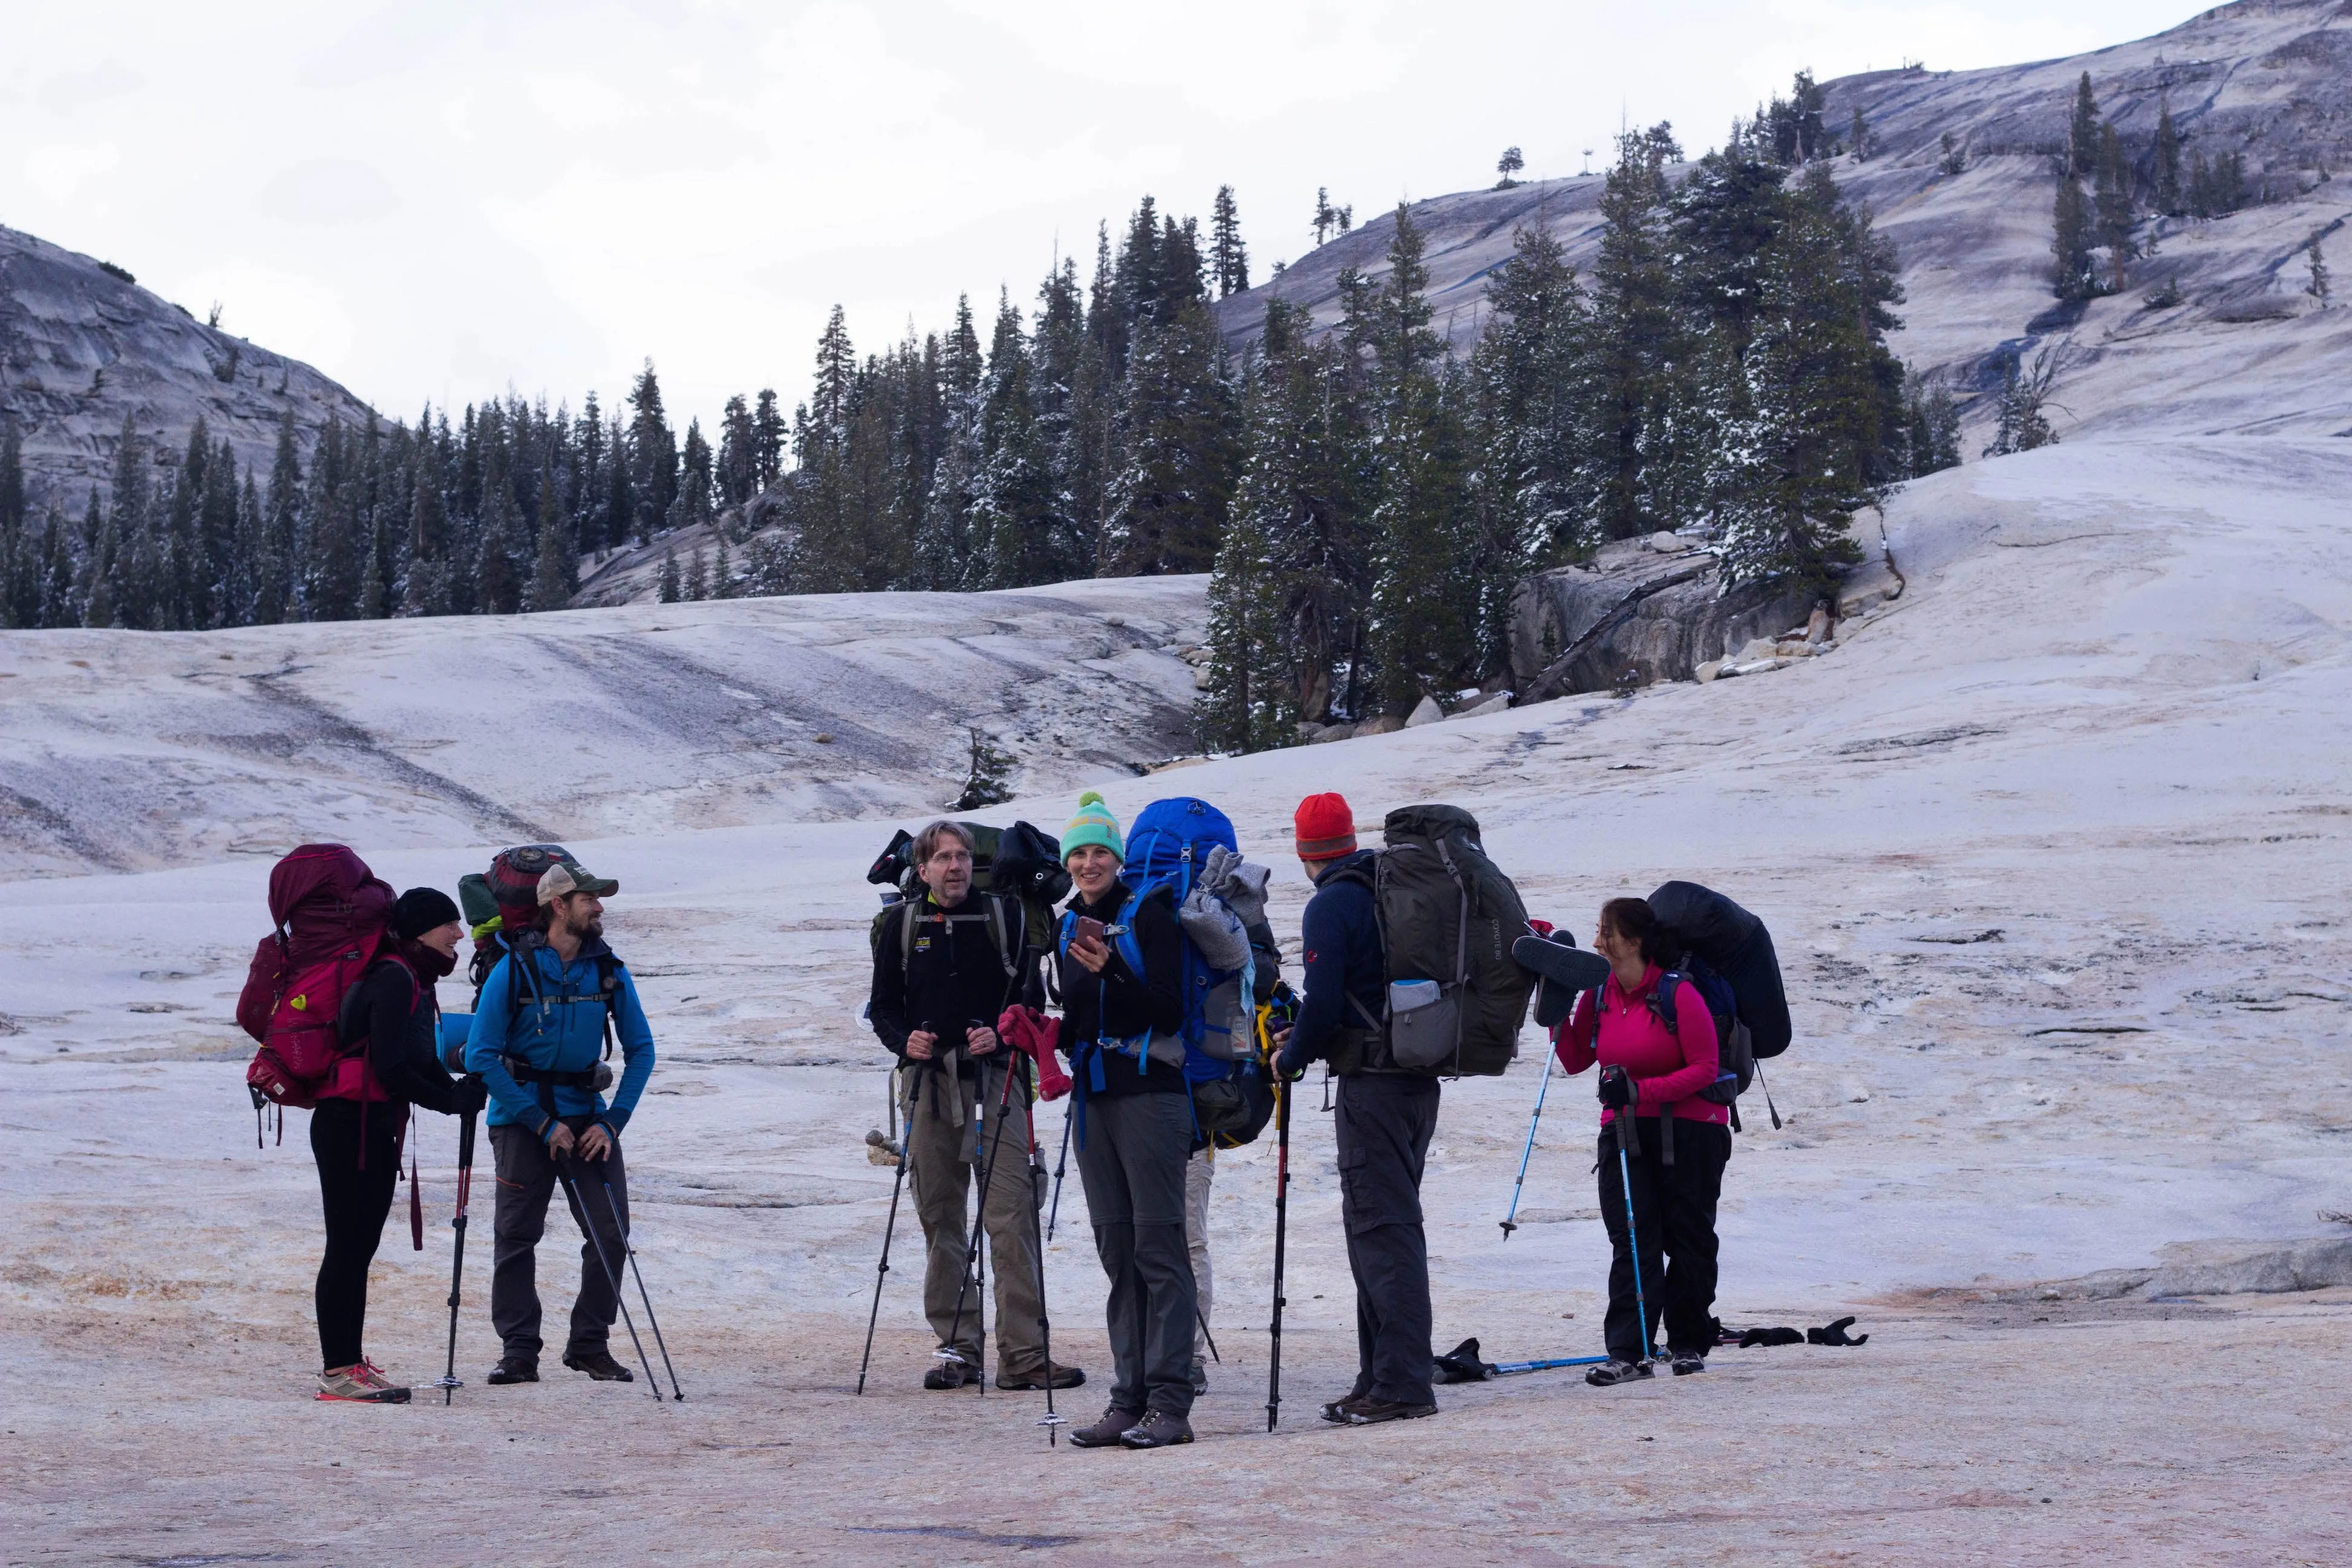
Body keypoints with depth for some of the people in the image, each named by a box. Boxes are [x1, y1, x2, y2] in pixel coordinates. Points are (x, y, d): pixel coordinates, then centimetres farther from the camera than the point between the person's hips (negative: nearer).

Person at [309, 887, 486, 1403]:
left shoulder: (415, 982, 16)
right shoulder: (394, 979, -16)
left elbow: (422, 1060, 16)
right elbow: (388, 1066, -21)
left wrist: (459, 1091, -3)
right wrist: (450, 1100, -13)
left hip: (378, 1129, 10)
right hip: (350, 1125, -10)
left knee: (360, 1246, 12)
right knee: (348, 1244, -7)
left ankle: (349, 1362, 18)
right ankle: (338, 1371, -5)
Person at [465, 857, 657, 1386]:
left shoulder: (610, 971, 2)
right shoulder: (514, 970, -9)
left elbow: (640, 1050, 6)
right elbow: (480, 1056, -10)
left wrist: (613, 1122, -6)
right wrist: (542, 1123, -13)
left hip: (587, 1114, 3)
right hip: (522, 1114, -3)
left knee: (611, 1231, -5)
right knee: (516, 1235, -3)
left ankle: (590, 1345, 8)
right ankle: (519, 1350, 6)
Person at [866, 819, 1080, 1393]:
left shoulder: (1005, 917, 6)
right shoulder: (902, 925, 10)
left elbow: (1033, 998, 7)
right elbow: (883, 1006, 14)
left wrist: (1002, 1033, -12)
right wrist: (904, 1040, -7)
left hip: (994, 1077, -2)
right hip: (927, 1082, 2)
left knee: (1011, 1215, -10)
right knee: (939, 1217, 4)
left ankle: (1022, 1355, -11)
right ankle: (957, 1346, 12)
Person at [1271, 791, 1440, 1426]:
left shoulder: (1330, 907, -11)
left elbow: (1323, 1003, -17)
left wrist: (1292, 1058, 1)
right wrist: (1310, 1036, 24)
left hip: (1371, 1085, -8)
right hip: (1420, 1079, 8)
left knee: (1382, 1229, -8)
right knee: (1389, 1224, 14)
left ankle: (1402, 1384, -10)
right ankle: (1386, 1377, 17)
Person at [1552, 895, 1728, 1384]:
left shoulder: (1678, 995, -15)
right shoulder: (1599, 995, 3)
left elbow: (1705, 1069, -15)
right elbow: (1576, 1060, 9)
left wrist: (1640, 1090, -22)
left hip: (1689, 1129, -4)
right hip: (1624, 1131, 4)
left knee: (1688, 1241, 5)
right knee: (1632, 1243, -4)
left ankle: (1689, 1343, 20)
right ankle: (1628, 1353, -8)